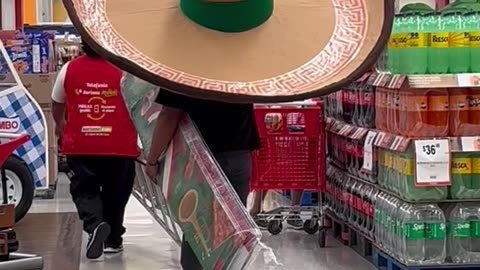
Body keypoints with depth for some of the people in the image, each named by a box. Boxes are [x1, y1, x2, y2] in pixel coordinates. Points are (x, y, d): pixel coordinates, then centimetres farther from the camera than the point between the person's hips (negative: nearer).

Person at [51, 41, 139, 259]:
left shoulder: (69, 69, 2)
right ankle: (112, 240, 24)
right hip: (119, 145, 0)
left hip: (80, 145, 1)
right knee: (115, 193, 15)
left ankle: (95, 225, -17)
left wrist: (59, 125, 38)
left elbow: (57, 103, 18)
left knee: (84, 190, 10)